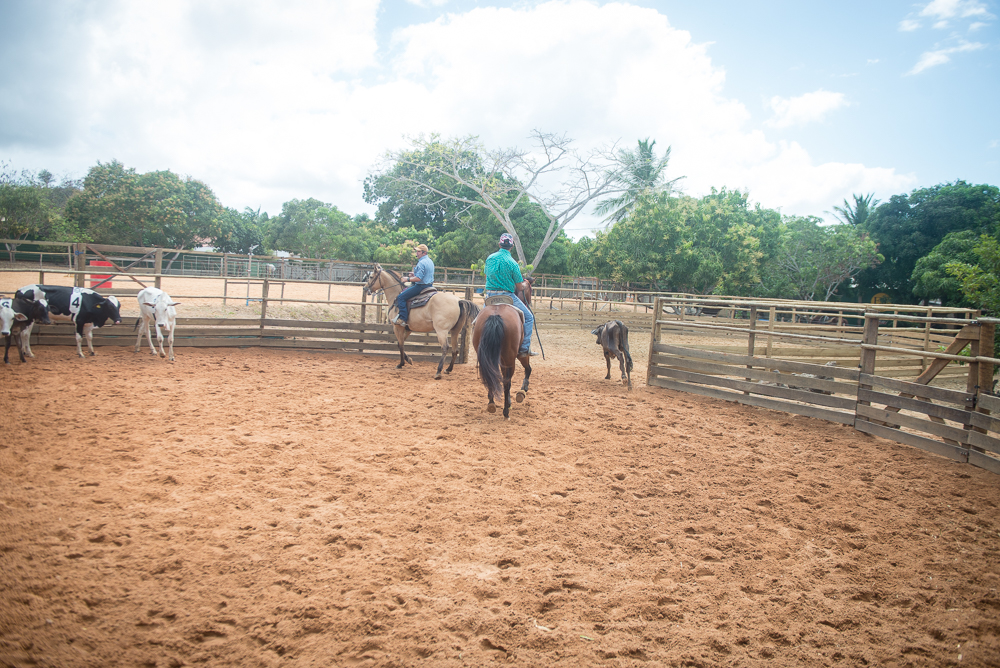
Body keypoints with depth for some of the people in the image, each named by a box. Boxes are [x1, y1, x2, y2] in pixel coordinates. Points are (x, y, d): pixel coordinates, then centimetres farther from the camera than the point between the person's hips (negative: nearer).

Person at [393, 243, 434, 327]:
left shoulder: (421, 263, -20)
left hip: (421, 286, -11)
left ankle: (402, 319, -18)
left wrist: (408, 279, -12)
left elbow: (418, 278, -25)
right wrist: (415, 274, 18)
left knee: (401, 297, -12)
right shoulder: (430, 261, 13)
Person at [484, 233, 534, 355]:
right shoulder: (512, 263, -12)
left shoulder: (490, 258, 2)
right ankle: (525, 348, -1)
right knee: (528, 317, 6)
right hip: (507, 296, -5)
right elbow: (519, 285, -6)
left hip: (490, 295, 5)